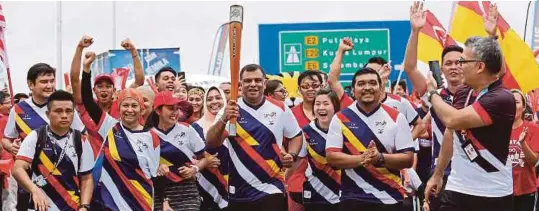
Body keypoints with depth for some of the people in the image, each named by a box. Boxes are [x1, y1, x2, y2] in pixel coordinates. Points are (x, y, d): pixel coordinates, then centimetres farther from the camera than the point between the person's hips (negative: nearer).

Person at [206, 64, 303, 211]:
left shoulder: (280, 108, 3)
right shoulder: (230, 110, -1)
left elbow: (296, 135, 17)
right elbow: (211, 144, -11)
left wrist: (292, 155, -3)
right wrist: (224, 120, -28)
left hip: (271, 190, 0)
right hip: (239, 193, 1)